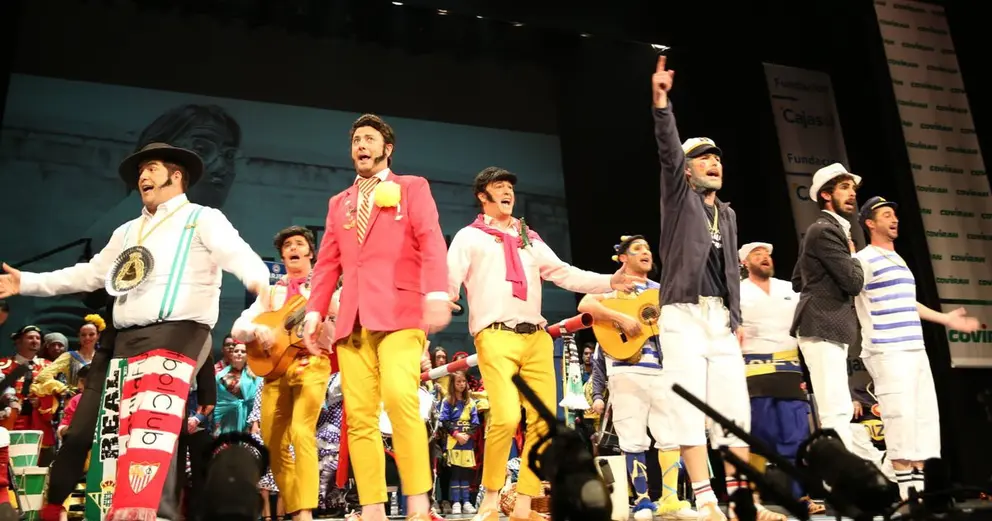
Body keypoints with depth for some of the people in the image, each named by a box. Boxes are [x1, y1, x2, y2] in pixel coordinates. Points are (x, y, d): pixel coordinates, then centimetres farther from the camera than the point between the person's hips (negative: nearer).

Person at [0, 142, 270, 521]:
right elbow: (90, 274, 28)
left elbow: (237, 254, -13)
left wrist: (258, 279, -35)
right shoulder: (128, 232, 26)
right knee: (128, 432, 5)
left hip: (176, 333, -7)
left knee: (152, 428, -17)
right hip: (127, 338, 8)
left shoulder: (202, 219, 4)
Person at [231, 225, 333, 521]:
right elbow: (237, 328, 11)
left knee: (301, 432, -21)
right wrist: (257, 330, -12)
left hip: (311, 364, -4)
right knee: (273, 442, 2)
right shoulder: (272, 292, 19)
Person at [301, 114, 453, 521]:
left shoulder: (413, 187, 14)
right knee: (358, 414, -3)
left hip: (399, 309, -5)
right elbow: (327, 263, 21)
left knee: (400, 398, -22)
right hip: (352, 317, 5)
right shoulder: (339, 203, 27)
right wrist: (314, 312, 7)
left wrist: (437, 293, -18)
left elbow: (431, 242, -2)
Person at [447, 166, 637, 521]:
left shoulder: (530, 239, 25)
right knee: (507, 417, -20)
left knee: (544, 421, 0)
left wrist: (608, 281, 7)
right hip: (496, 336, -5)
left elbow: (563, 273, 19)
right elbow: (449, 282, 0)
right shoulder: (470, 237, 11)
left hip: (536, 337, 6)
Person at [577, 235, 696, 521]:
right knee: (634, 438, -2)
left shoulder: (661, 290, 21)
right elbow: (585, 305, -14)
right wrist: (622, 318, -22)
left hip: (662, 368, 5)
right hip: (627, 369, -5)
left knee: (673, 433, -1)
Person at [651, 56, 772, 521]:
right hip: (683, 314, -5)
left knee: (734, 406, 2)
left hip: (721, 317, 6)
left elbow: (732, 269, 20)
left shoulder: (728, 214, 22)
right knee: (690, 404, -9)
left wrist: (738, 318, 12)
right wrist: (662, 102, -22)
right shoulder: (678, 195, 7)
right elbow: (668, 151, -10)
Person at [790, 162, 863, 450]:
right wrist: (853, 256, 1)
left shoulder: (828, 229, 20)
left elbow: (797, 281, 25)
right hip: (823, 330, -11)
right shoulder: (825, 230, -12)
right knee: (837, 412, -13)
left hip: (826, 329, 11)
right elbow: (854, 281, -17)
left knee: (838, 411, 14)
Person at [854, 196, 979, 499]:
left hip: (915, 351, 9)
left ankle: (920, 488, 15)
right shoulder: (865, 259, -5)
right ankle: (907, 493, -5)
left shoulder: (899, 261, 22)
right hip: (888, 353, -9)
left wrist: (946, 319, 35)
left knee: (924, 418, 9)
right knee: (901, 418, -11)